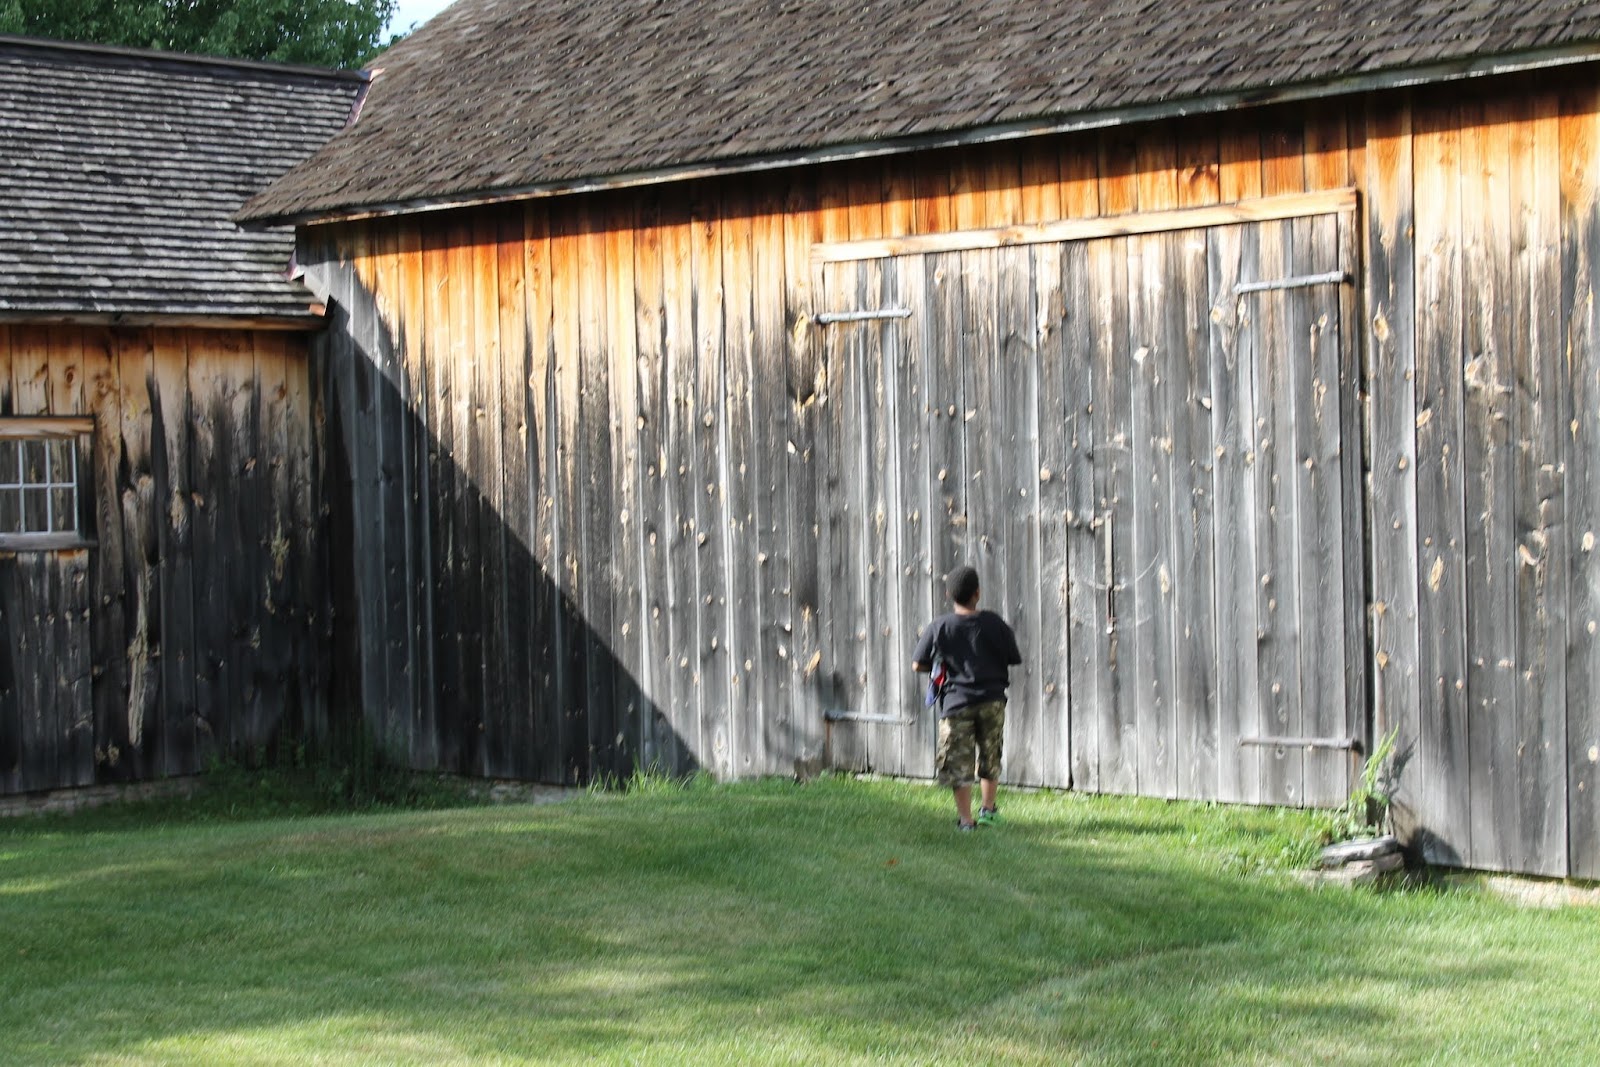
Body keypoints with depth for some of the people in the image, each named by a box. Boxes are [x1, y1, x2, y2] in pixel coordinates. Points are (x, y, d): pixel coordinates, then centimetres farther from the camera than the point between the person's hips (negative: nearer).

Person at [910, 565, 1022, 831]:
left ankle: (966, 819, -1)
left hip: (955, 701, -2)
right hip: (992, 699, 2)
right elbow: (1013, 659, 2)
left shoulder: (938, 627, -6)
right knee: (990, 758, 19)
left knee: (958, 762, 2)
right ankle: (988, 810, 28)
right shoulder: (994, 624, -5)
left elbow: (918, 665, -2)